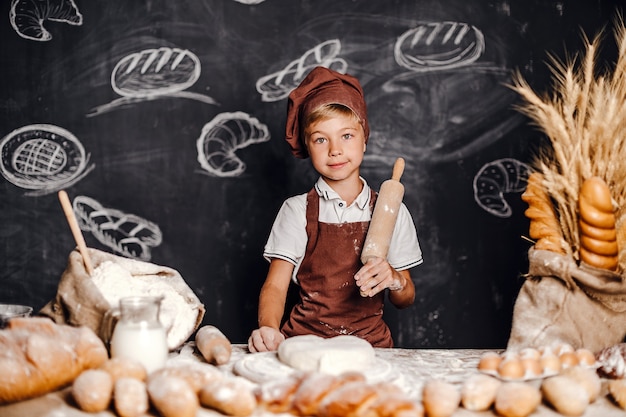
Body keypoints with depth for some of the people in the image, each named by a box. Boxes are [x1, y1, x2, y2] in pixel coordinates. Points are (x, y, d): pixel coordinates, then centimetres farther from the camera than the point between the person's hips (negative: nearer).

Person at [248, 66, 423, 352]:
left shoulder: (391, 211, 6)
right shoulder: (297, 210, 4)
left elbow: (406, 299, 10)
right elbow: (275, 286, -4)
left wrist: (393, 280, -13)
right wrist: (269, 329, -25)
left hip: (369, 343, 0)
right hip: (305, 339, 1)